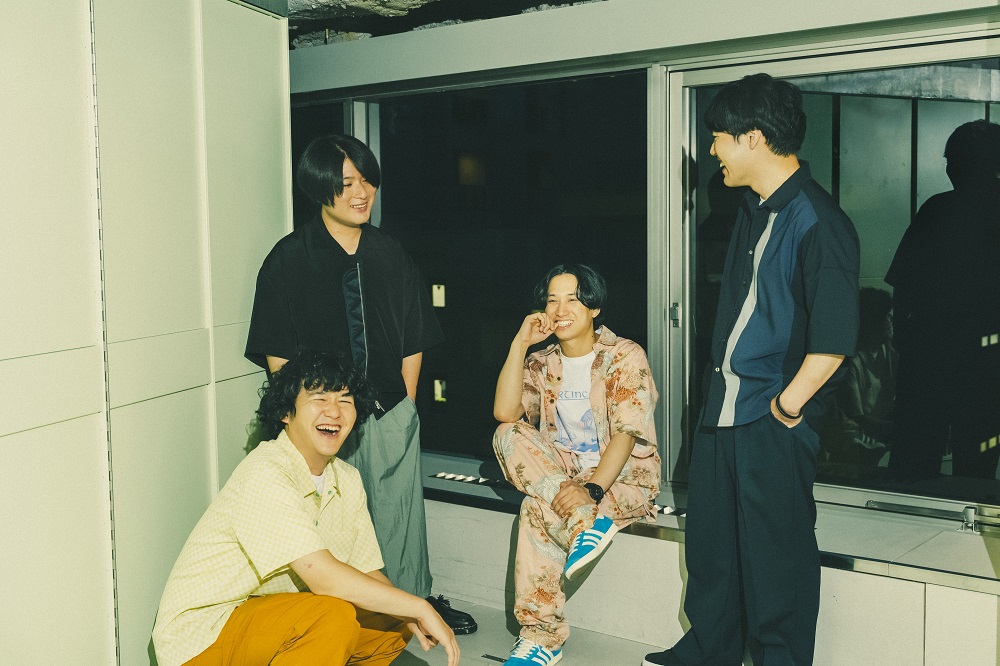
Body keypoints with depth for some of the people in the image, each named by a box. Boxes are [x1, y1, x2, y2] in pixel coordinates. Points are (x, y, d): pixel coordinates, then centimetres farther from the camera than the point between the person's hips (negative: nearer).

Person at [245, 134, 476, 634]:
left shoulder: (390, 255, 5)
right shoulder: (290, 258, -5)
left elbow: (414, 342, 10)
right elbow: (277, 353, -4)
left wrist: (404, 404, 5)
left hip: (392, 415, 3)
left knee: (400, 510, 15)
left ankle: (415, 598, 33)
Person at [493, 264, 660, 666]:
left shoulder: (625, 357, -9)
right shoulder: (541, 363, 7)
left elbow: (625, 434, -20)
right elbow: (505, 413, -12)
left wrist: (591, 489, -36)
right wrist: (519, 344, -14)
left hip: (623, 476, -5)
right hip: (560, 474, 6)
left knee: (537, 508, -32)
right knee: (508, 436, -24)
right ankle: (584, 522, -37)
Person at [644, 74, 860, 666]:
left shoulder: (819, 222, -18)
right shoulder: (754, 210, 11)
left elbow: (834, 338, -24)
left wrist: (788, 403, -16)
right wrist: (721, 383, 16)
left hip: (774, 420, -9)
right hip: (724, 402, 9)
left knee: (776, 552, 6)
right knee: (709, 536, 19)